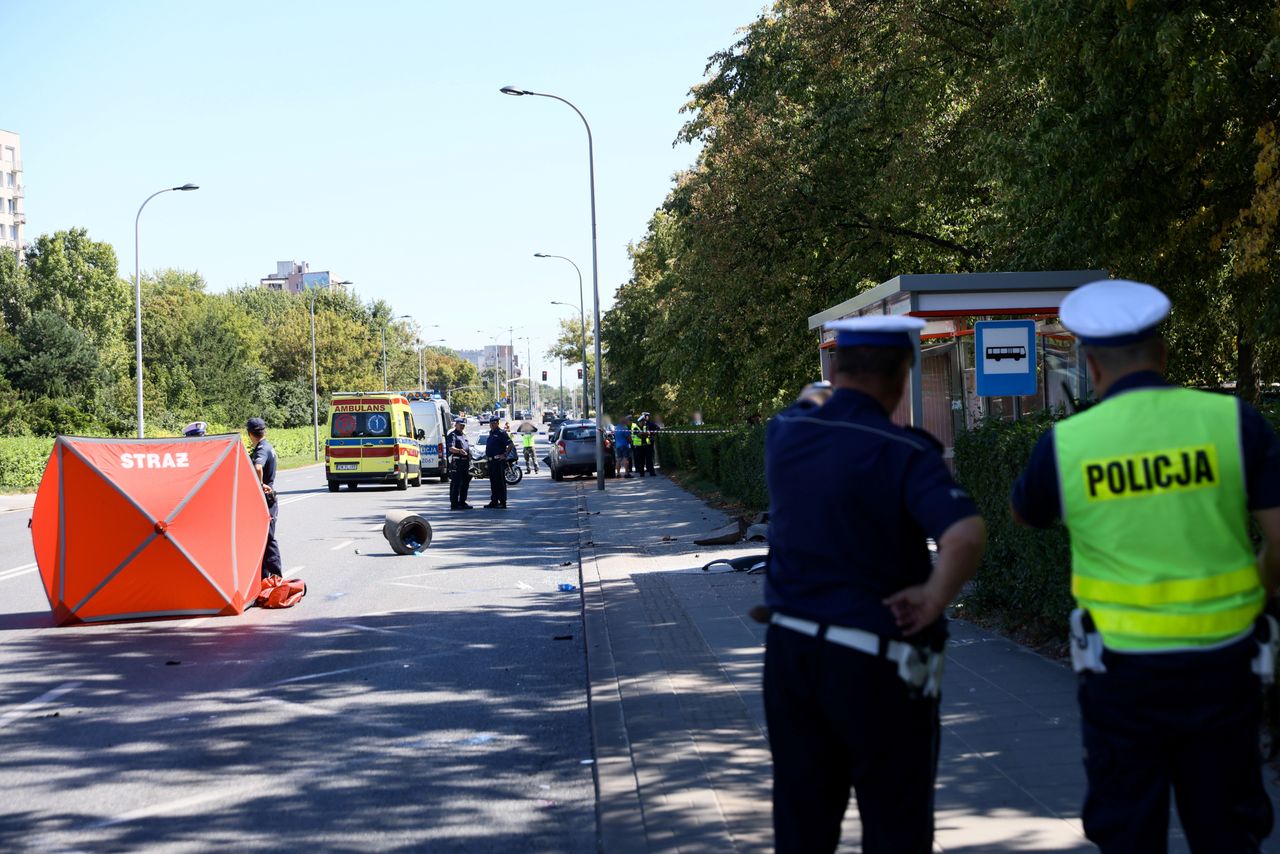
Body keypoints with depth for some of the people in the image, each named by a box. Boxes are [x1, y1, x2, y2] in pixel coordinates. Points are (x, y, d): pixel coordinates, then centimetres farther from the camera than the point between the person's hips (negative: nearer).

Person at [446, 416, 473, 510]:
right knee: (455, 484, -9)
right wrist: (459, 451, -41)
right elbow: (451, 448, -23)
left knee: (465, 483, 13)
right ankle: (454, 503, -8)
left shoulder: (464, 435, 22)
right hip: (456, 462, -9)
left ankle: (462, 502, 22)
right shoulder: (453, 435, -7)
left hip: (465, 462, 9)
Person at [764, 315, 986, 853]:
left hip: (790, 648, 6)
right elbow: (966, 536, -33)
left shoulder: (784, 434, 0)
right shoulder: (904, 454, -18)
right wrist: (935, 597, -18)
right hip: (874, 665, -6)